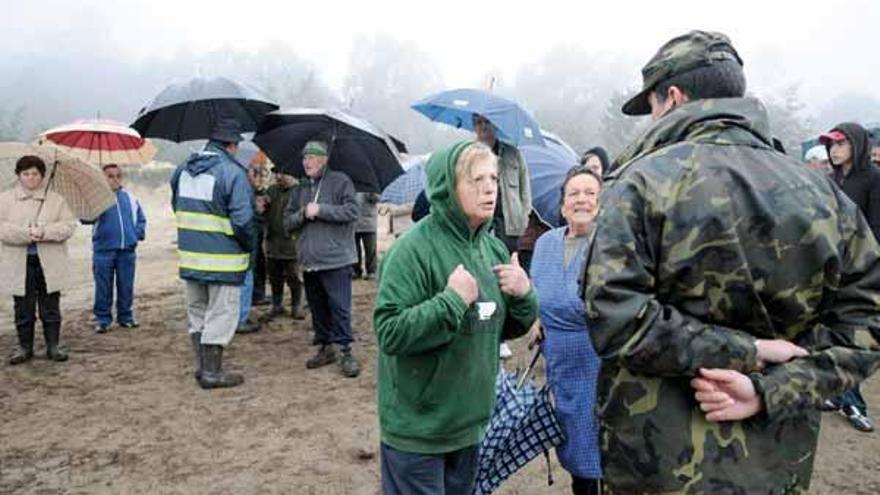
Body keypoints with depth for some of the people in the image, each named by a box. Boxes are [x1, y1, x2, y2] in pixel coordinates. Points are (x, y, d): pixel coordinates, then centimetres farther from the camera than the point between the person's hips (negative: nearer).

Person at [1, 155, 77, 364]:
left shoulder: (55, 199, 6)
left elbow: (69, 225, -4)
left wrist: (45, 231, -19)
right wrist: (25, 233, -21)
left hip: (50, 264, 0)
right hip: (20, 264, 0)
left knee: (51, 308, 6)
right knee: (23, 309, 8)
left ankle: (53, 346, 17)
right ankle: (25, 347, 21)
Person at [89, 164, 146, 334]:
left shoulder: (130, 198, 10)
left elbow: (141, 219, 17)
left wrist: (138, 233, 2)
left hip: (128, 250, 3)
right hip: (103, 251, -3)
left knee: (126, 287, 9)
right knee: (103, 288, 3)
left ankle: (125, 316, 21)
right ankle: (102, 319, 13)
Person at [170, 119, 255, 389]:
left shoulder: (183, 169, 8)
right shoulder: (232, 172, -16)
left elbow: (177, 208, 17)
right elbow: (243, 220, -21)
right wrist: (249, 245, -4)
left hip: (190, 256, 7)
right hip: (222, 259, -7)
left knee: (197, 313, 18)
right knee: (220, 315, 3)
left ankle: (202, 366, 27)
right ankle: (212, 372, 10)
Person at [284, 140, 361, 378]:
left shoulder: (340, 181, -1)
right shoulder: (299, 189, 15)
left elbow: (352, 211, -11)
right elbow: (287, 222, 13)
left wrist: (320, 209, -14)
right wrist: (303, 213, -8)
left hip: (336, 259, -6)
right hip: (309, 260, 6)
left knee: (339, 307, -6)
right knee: (317, 307, 12)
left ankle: (346, 351, 2)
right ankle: (325, 347, 25)